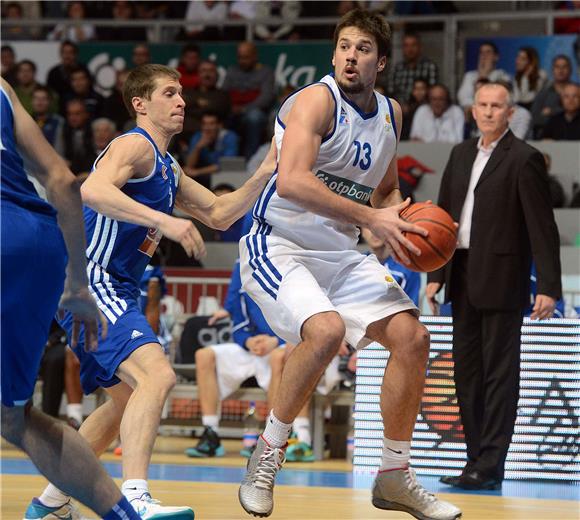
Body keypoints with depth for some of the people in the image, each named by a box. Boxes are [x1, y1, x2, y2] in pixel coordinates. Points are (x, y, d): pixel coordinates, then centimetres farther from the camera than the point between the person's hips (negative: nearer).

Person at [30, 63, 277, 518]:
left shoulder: (167, 169, 22)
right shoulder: (135, 146, -9)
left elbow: (219, 214, 24)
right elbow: (92, 191, -28)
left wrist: (265, 175, 9)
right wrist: (164, 220, -36)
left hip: (112, 291, 11)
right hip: (89, 281, -11)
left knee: (126, 399, 24)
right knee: (157, 375, -28)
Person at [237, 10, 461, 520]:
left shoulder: (390, 113, 8)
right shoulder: (317, 101, -17)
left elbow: (385, 190, 23)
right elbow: (292, 182, -31)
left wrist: (403, 218, -1)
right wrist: (372, 218, -31)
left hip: (341, 254, 8)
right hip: (279, 245, -8)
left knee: (412, 336, -1)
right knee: (327, 329, -32)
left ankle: (395, 477, 12)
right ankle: (267, 456, -13)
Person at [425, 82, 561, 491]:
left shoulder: (524, 159, -7)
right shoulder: (461, 154, 14)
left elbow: (542, 227, -10)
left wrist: (549, 287, -15)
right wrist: (435, 275, 11)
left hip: (502, 281, -7)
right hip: (463, 278, 7)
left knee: (499, 374, -4)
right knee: (468, 373, 9)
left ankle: (490, 467, -4)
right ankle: (477, 461, 15)